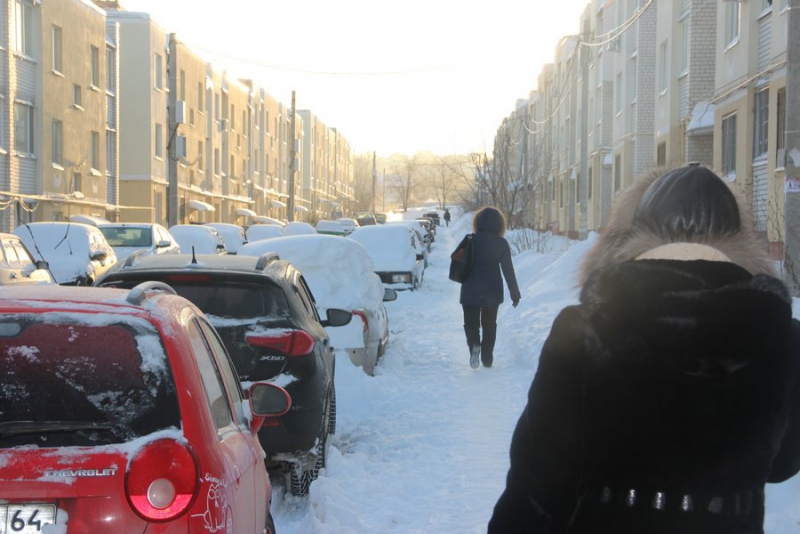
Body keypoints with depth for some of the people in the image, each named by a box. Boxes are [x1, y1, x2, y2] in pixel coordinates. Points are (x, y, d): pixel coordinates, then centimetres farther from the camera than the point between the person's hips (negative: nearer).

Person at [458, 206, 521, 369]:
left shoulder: (471, 240, -7)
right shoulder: (501, 243, -6)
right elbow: (508, 270, -4)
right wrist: (515, 293, 1)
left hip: (471, 290, -1)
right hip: (492, 291, 1)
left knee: (471, 322, 11)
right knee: (489, 324, 14)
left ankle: (474, 344, -16)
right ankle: (487, 358, 14)